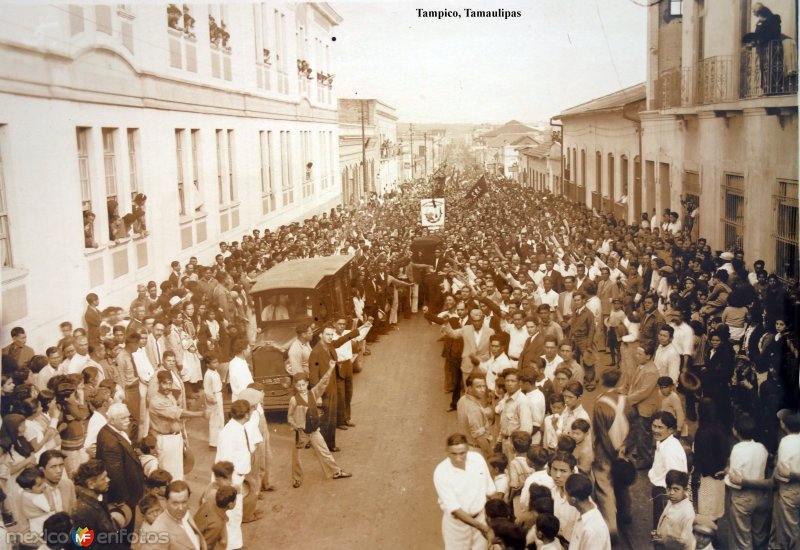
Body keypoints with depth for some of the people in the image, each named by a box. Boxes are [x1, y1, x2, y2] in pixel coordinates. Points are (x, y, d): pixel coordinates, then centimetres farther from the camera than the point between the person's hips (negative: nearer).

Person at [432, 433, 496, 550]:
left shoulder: (477, 458, -16)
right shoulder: (441, 472, -27)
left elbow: (489, 489, -1)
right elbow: (454, 508, -27)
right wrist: (480, 526, -32)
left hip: (480, 516, 4)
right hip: (456, 521, -3)